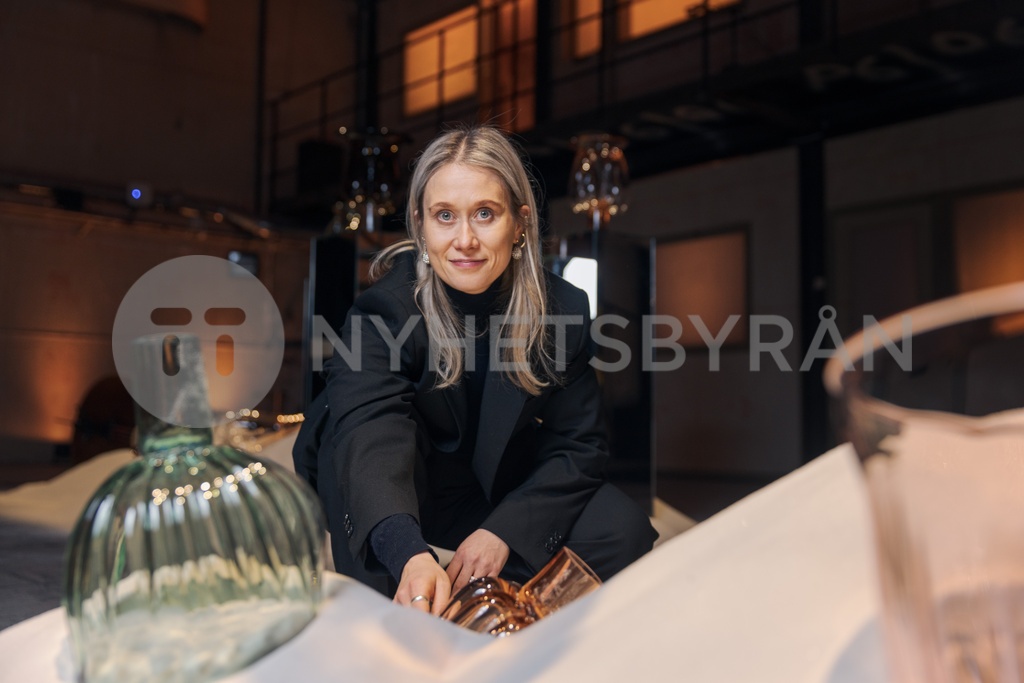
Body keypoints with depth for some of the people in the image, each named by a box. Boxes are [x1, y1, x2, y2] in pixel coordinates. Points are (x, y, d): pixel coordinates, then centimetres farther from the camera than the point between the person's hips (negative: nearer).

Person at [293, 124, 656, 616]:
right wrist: (411, 554, -62)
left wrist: (505, 529, -25)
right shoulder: (386, 308, -25)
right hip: (401, 501, -2)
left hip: (506, 494, 3)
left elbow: (578, 443, -10)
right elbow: (370, 437, -42)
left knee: (623, 530, -21)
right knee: (346, 424, -32)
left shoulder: (562, 309, -15)